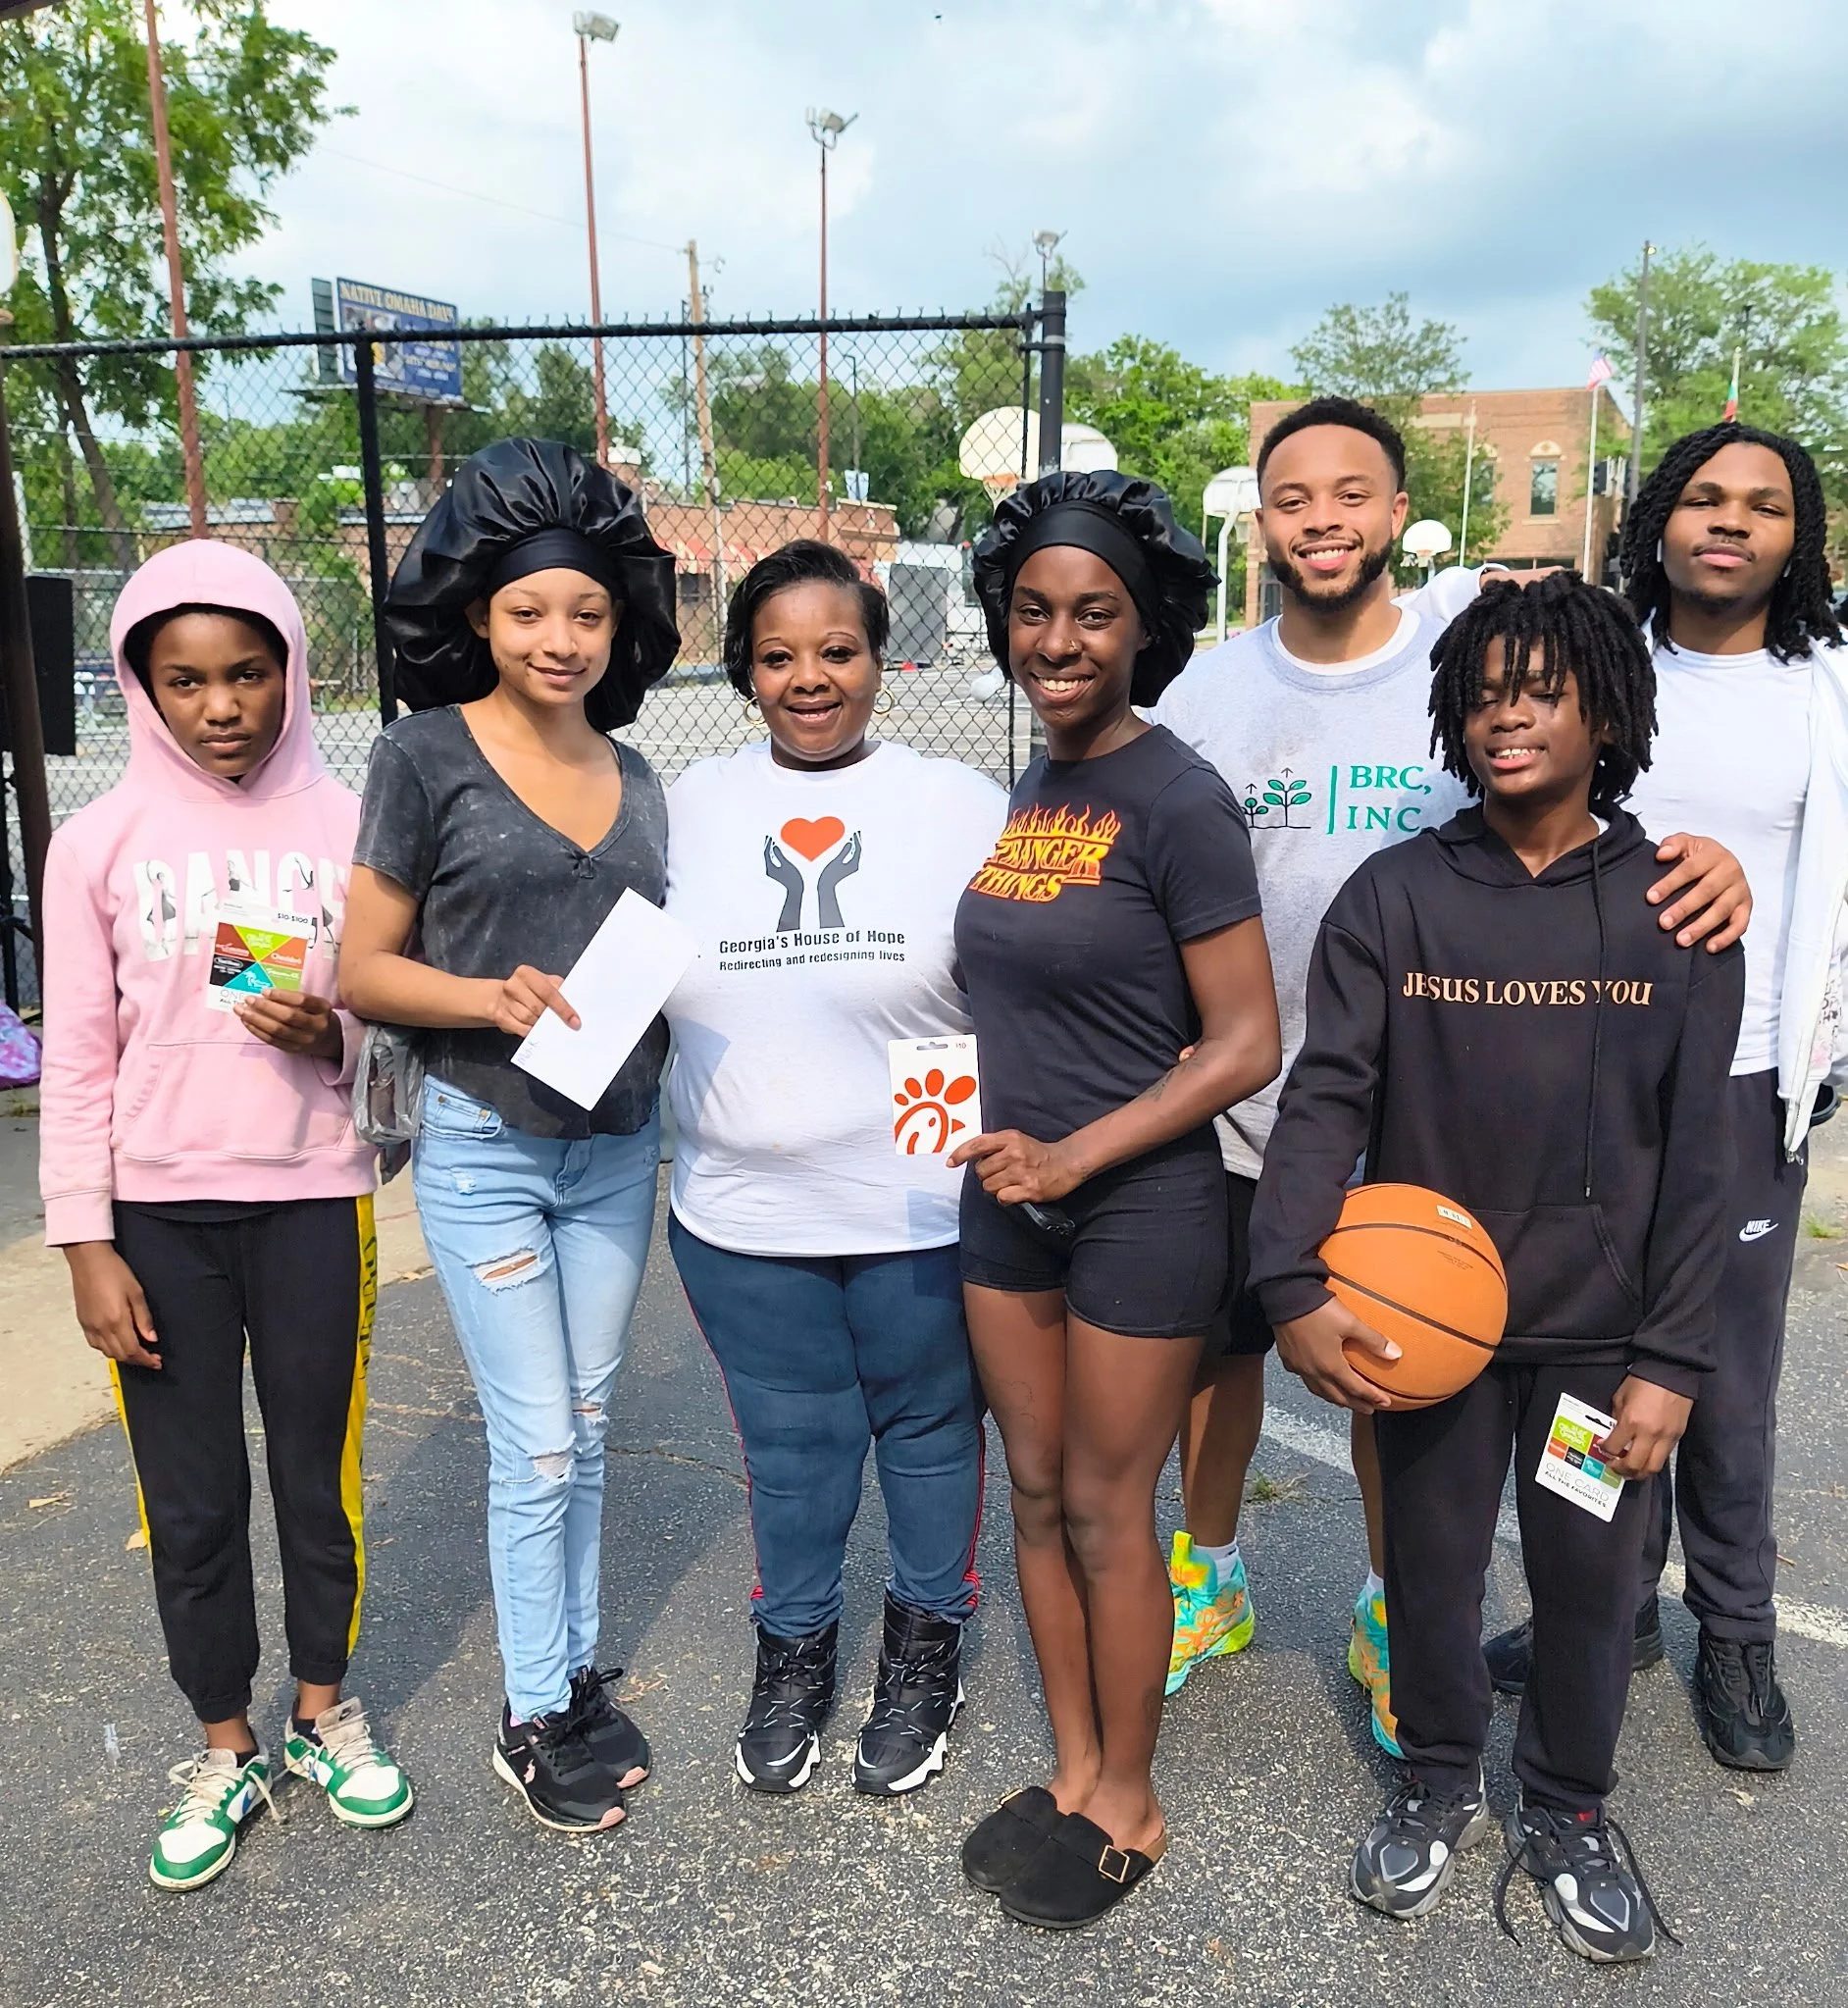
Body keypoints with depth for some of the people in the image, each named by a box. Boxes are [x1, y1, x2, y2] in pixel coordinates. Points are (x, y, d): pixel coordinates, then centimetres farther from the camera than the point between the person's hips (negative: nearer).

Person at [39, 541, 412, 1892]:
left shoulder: (348, 827, -3)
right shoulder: (100, 842, -2)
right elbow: (79, 1060, 0)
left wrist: (333, 1036, -17)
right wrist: (87, 1246, -3)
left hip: (313, 1201, 0)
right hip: (158, 1212, 0)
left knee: (320, 1478, 12)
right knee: (191, 1502, 11)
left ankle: (325, 1711, 36)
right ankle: (227, 1751, 32)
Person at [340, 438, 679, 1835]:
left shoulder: (634, 775, 8)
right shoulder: (426, 757, -7)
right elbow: (365, 970, -7)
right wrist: (494, 997, -23)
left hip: (617, 1145, 5)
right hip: (486, 1148, -4)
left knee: (585, 1428, 15)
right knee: (538, 1445, 2)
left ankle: (580, 1671, 33)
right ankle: (534, 1718, 23)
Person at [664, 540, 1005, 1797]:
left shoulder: (961, 805, -4)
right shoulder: (691, 807, 3)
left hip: (925, 1210, -1)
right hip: (743, 1212, 2)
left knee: (929, 1427, 17)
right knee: (790, 1437, 17)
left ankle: (925, 1646, 40)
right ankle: (795, 1646, 41)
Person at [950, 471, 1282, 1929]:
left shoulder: (1178, 800, -14)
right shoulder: (1025, 793, 7)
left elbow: (1247, 1045, -16)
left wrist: (1076, 1155, -18)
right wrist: (1008, 1150, 5)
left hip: (1141, 1207, -6)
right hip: (1009, 1196, 7)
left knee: (1106, 1509, 8)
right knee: (1037, 1492, 16)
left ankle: (1129, 1801, 30)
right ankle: (1072, 1768, 36)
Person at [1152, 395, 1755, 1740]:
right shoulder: (1208, 693, -3)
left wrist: (1704, 850, -28)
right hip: (1235, 1109, 2)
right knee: (1216, 1350, 18)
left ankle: (1392, 1615, 40)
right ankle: (1210, 1575, 44)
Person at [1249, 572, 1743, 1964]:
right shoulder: (1395, 896, -4)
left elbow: (1693, 1154, -2)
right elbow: (1327, 1095, -9)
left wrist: (1670, 1359, -5)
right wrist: (1291, 1286, -21)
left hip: (1599, 1328, 1)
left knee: (1589, 1578, 13)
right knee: (1432, 1565, 14)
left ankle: (1569, 1810, 40)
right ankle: (1440, 1783, 41)